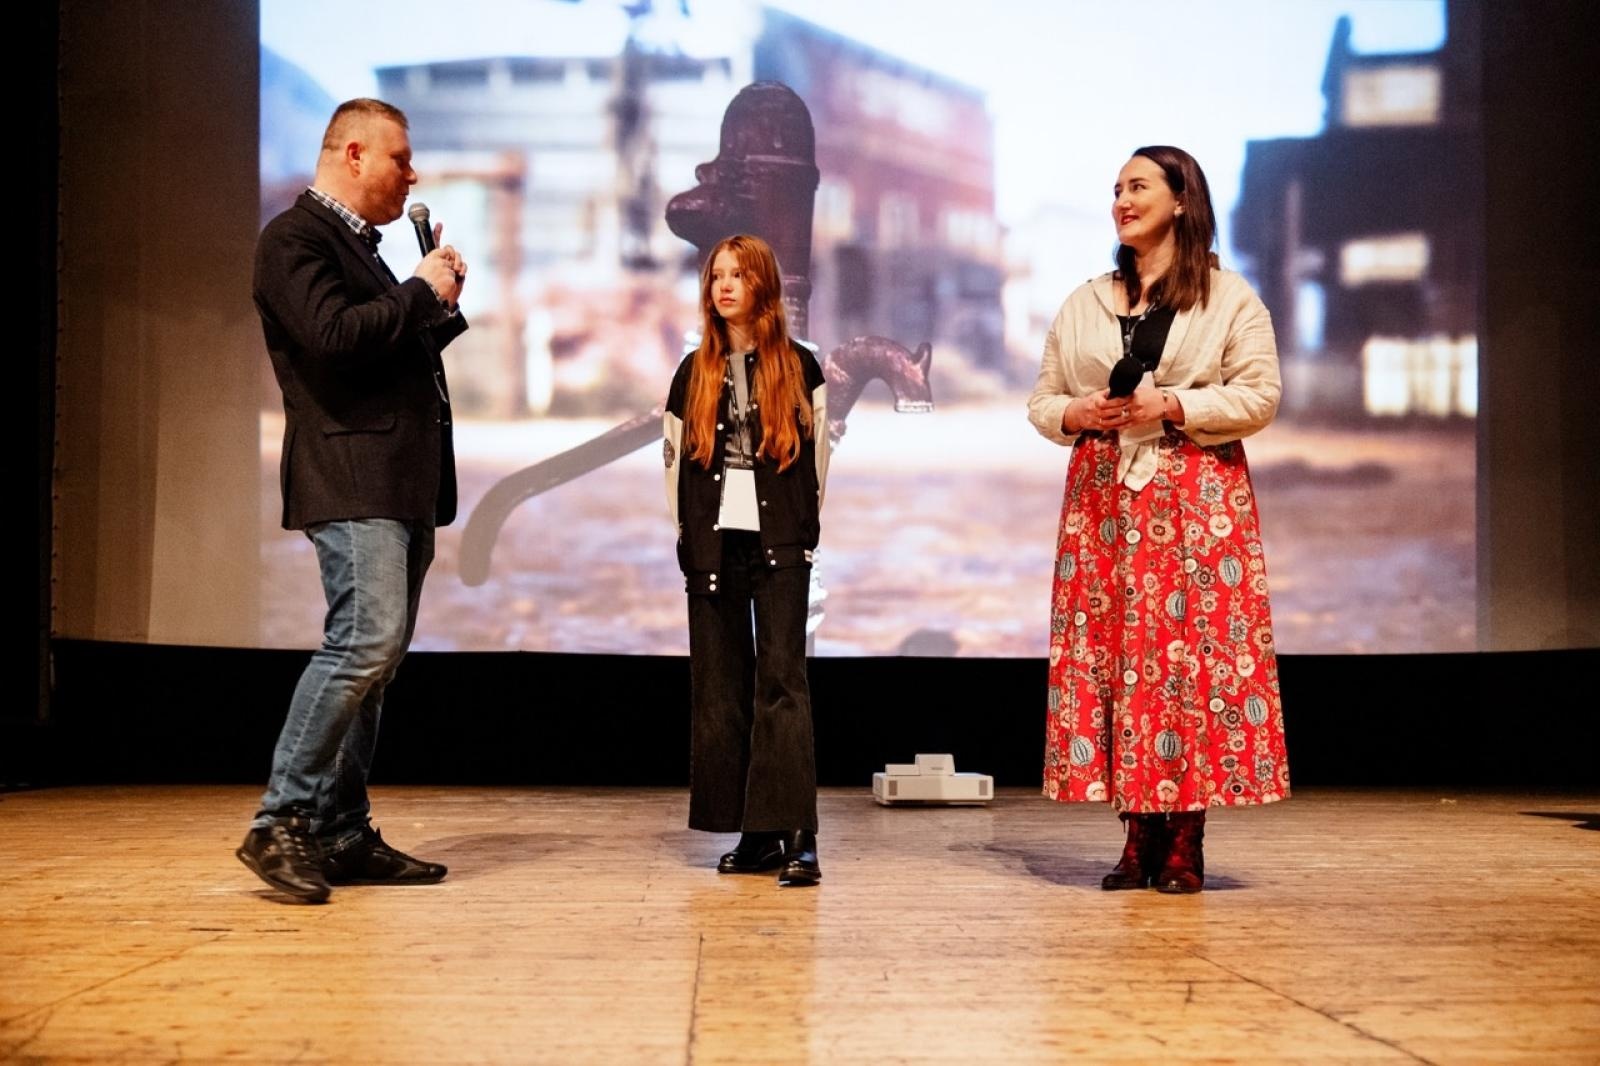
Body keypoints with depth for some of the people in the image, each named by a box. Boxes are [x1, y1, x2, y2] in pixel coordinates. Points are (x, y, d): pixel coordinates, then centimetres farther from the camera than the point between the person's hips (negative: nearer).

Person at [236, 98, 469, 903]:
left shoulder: (358, 244, 24)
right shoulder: (294, 238, -5)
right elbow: (334, 334, -21)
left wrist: (441, 303, 12)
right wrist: (421, 293, -9)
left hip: (401, 485, 10)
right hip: (350, 480, -10)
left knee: (375, 654, 8)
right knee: (367, 640, -18)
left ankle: (343, 836, 11)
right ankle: (279, 825, -12)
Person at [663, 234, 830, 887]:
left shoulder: (798, 367, 5)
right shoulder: (694, 372, 12)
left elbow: (816, 457, 5)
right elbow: (675, 463, 13)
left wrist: (803, 534, 0)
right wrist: (689, 539, 7)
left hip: (779, 545, -3)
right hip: (712, 546, 3)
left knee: (781, 679, -11)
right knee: (719, 686, 2)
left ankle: (797, 838, -15)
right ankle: (751, 835, 8)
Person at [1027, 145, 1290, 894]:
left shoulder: (1230, 299, 6)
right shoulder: (1083, 305, 17)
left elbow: (1260, 397, -3)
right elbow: (1041, 402, 16)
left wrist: (1172, 406, -13)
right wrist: (1076, 415, -6)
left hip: (1197, 497, -4)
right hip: (1103, 495, 4)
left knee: (1192, 650, -8)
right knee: (1107, 651, -2)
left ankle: (1185, 842, -2)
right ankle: (1139, 836, 5)